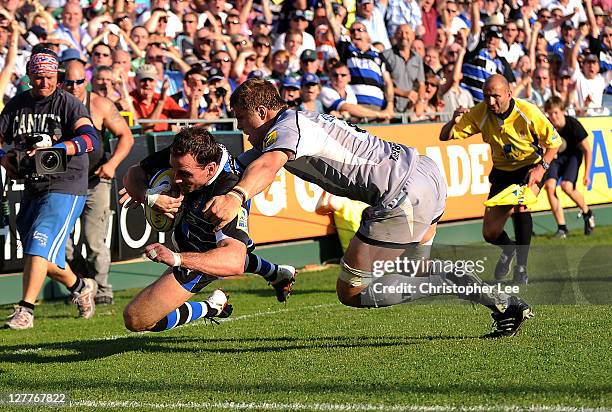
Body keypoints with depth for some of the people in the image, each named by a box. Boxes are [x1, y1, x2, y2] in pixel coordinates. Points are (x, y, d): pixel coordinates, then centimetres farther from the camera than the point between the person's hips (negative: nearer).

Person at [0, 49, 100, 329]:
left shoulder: (68, 103, -9)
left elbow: (90, 139, -23)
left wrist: (53, 148, -36)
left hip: (65, 187, -7)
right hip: (32, 188, 7)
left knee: (40, 246, -18)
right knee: (44, 256, 14)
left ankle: (25, 310, -16)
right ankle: (80, 287, 38)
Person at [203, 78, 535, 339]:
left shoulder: (287, 127, -10)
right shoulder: (301, 121, 19)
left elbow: (268, 165, -35)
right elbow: (238, 167, 25)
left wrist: (236, 197, -52)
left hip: (405, 195, -10)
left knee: (351, 293, -2)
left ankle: (453, 286, -7)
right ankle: (507, 303, 31)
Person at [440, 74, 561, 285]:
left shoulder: (528, 113, -24)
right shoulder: (480, 113, -17)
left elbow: (554, 142, -11)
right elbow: (445, 136, -15)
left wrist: (541, 167, -26)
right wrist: (454, 122, -37)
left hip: (531, 168, -4)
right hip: (502, 172, 4)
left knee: (519, 204, -34)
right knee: (490, 233, 0)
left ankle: (521, 268, -20)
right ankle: (508, 249, 39)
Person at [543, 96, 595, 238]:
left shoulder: (573, 124, -27)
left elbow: (587, 149, -15)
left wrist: (587, 174, -14)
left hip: (573, 154, -3)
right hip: (555, 156, 3)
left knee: (566, 186, -25)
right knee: (549, 186, -20)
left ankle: (587, 213, 6)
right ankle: (562, 228, -11)